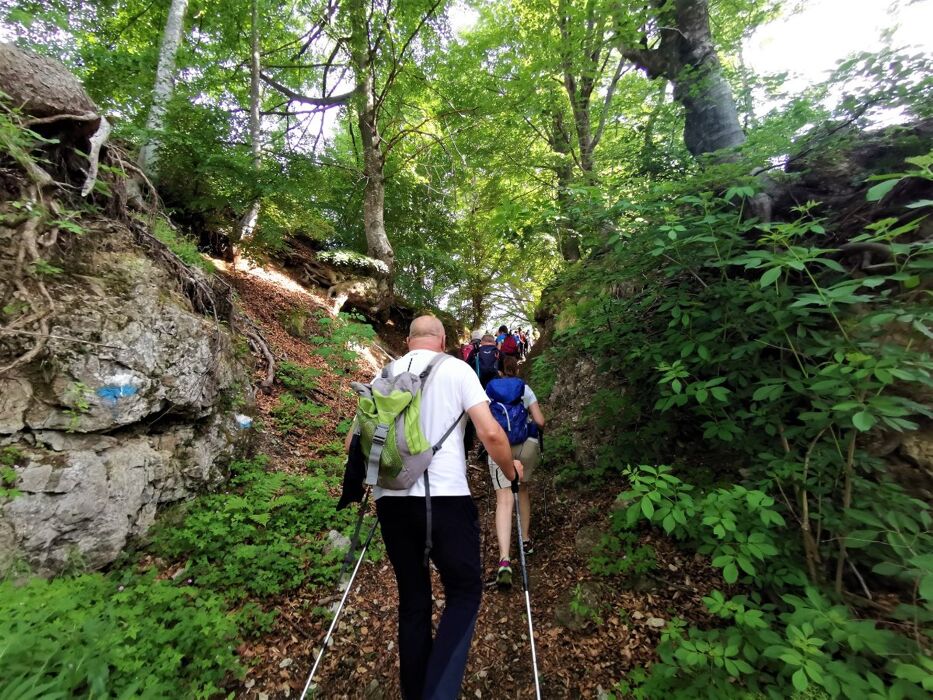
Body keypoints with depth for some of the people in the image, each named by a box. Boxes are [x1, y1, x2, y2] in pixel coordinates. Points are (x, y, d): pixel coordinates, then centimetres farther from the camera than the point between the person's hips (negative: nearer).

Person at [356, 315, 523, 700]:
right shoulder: (457, 369, 0)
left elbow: (355, 441, 12)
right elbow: (490, 433, -8)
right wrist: (511, 471, 9)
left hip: (390, 499, 5)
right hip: (445, 497, -4)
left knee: (412, 598, 19)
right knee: (465, 591, 15)